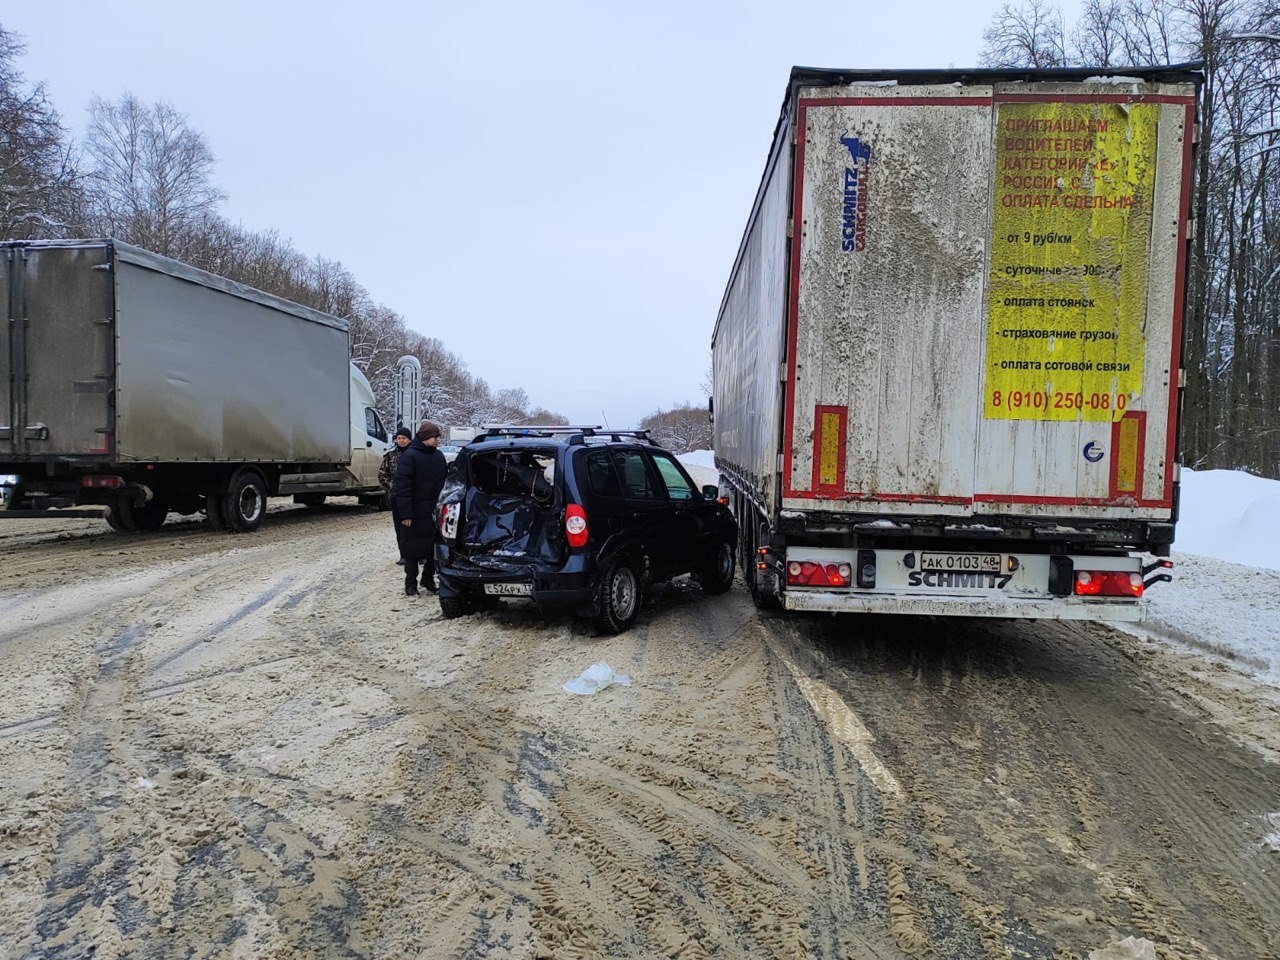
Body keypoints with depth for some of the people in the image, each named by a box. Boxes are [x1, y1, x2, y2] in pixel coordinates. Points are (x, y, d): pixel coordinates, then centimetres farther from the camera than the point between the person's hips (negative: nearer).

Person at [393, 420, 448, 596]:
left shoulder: (439, 456, 11)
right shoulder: (409, 456, -10)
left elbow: (444, 482, 19)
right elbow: (402, 487, -15)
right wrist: (405, 514, -20)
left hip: (435, 512, 6)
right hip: (416, 514, -6)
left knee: (434, 548, 9)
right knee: (413, 549, 3)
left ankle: (428, 579, 23)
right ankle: (410, 584, 15)